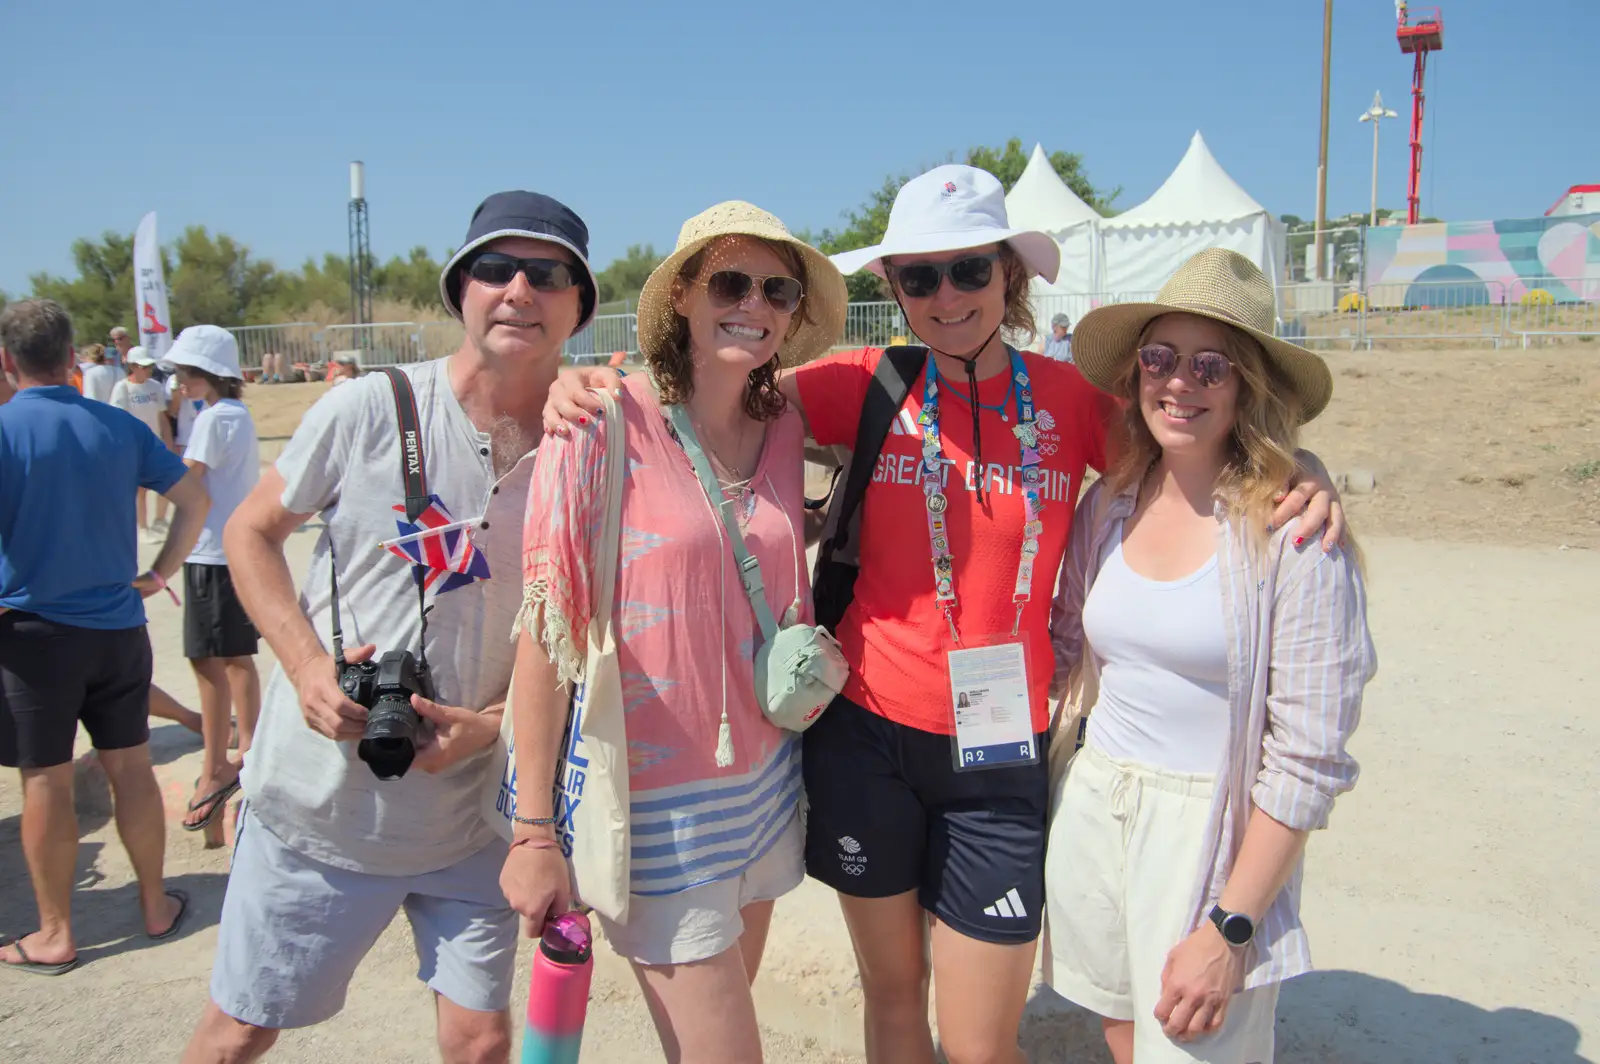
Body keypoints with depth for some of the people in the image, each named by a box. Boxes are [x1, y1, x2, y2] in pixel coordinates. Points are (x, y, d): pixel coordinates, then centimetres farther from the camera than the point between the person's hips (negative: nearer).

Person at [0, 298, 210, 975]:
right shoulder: (120, 427, 2)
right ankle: (157, 906, 25)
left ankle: (55, 936, 19)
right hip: (118, 628, 4)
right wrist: (160, 574, 9)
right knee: (131, 769, 13)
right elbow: (194, 499, 7)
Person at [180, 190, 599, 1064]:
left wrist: (496, 721, -13)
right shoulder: (367, 410, -11)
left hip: (472, 814, 1)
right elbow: (249, 533, 2)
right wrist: (305, 663, -13)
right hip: (319, 800, -1)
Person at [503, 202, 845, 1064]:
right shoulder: (604, 425, -15)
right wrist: (533, 831, -13)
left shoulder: (784, 428, 2)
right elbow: (545, 630, -15)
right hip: (658, 798, -5)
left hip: (765, 779, 6)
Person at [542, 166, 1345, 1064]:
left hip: (999, 754, 0)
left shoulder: (1072, 398, -2)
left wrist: (1304, 473, -13)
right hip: (868, 731, 1)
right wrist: (591, 382, -16)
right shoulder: (870, 385, -2)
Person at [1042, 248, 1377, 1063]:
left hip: (1211, 828, -5)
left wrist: (1230, 930, -14)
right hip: (1091, 806, 5)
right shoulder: (1109, 505, 1)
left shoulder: (1292, 530, -15)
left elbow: (1308, 757, -14)